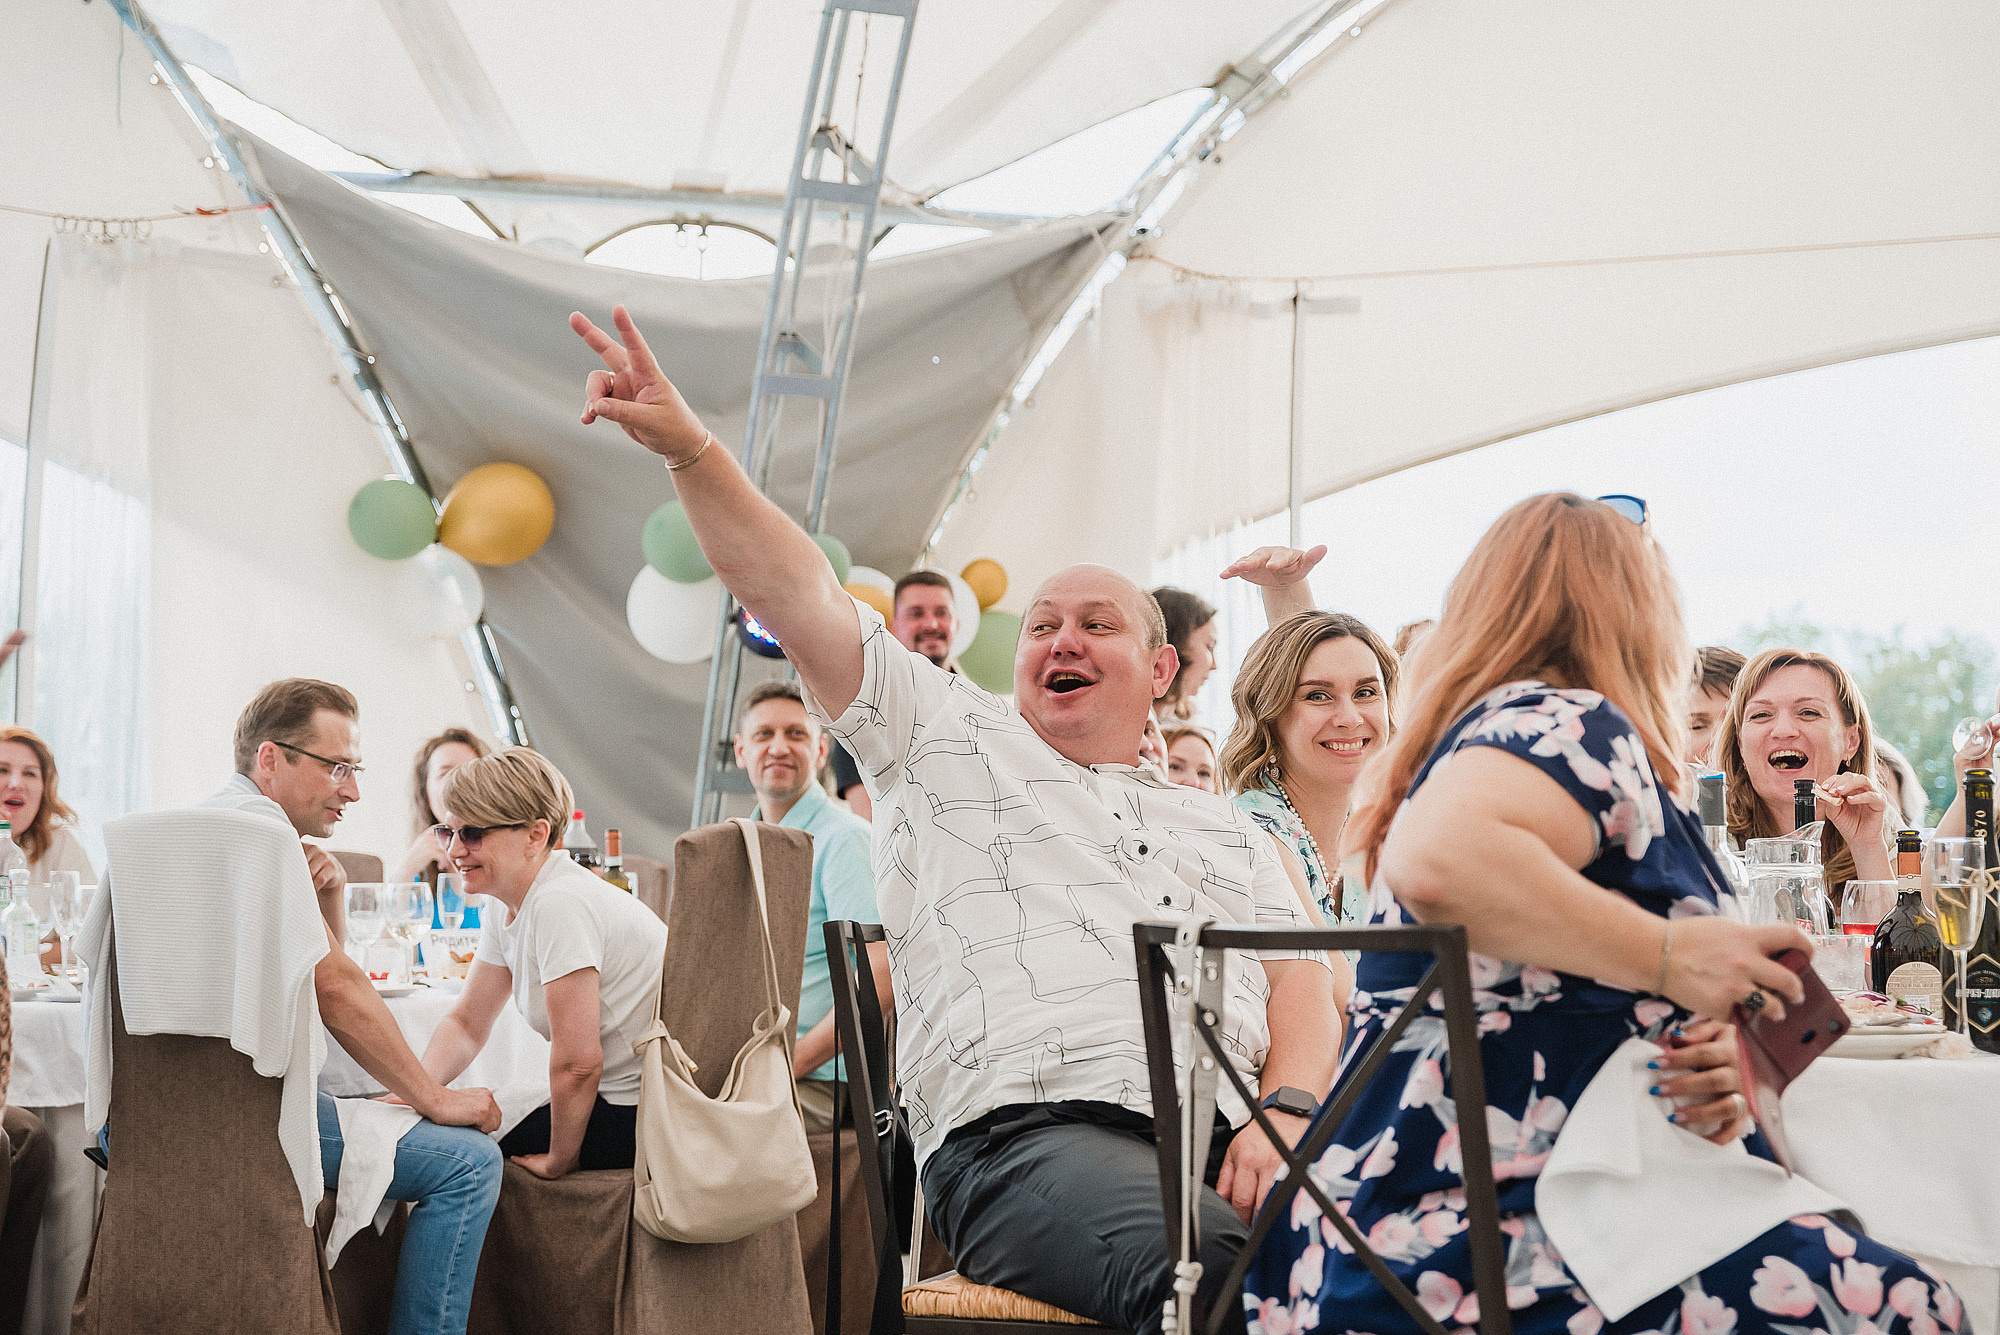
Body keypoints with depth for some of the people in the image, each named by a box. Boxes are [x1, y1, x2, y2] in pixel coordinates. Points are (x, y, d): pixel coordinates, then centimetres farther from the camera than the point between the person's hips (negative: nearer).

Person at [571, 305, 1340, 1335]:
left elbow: (1302, 990, 18)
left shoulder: (1227, 833, 30)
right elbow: (798, 596, 9)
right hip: (1031, 1129, -4)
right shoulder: (951, 743, 20)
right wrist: (686, 446, -3)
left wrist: (1288, 1116, -3)